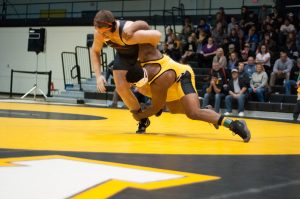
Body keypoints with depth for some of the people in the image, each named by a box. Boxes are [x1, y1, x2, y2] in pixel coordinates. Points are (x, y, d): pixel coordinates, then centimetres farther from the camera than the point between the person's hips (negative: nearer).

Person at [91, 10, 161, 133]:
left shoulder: (127, 34, -46)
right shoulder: (99, 33, -28)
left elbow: (157, 35, -41)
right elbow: (95, 51, -8)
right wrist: (98, 75, -20)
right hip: (123, 55, 4)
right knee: (121, 88, -9)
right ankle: (143, 119, 9)